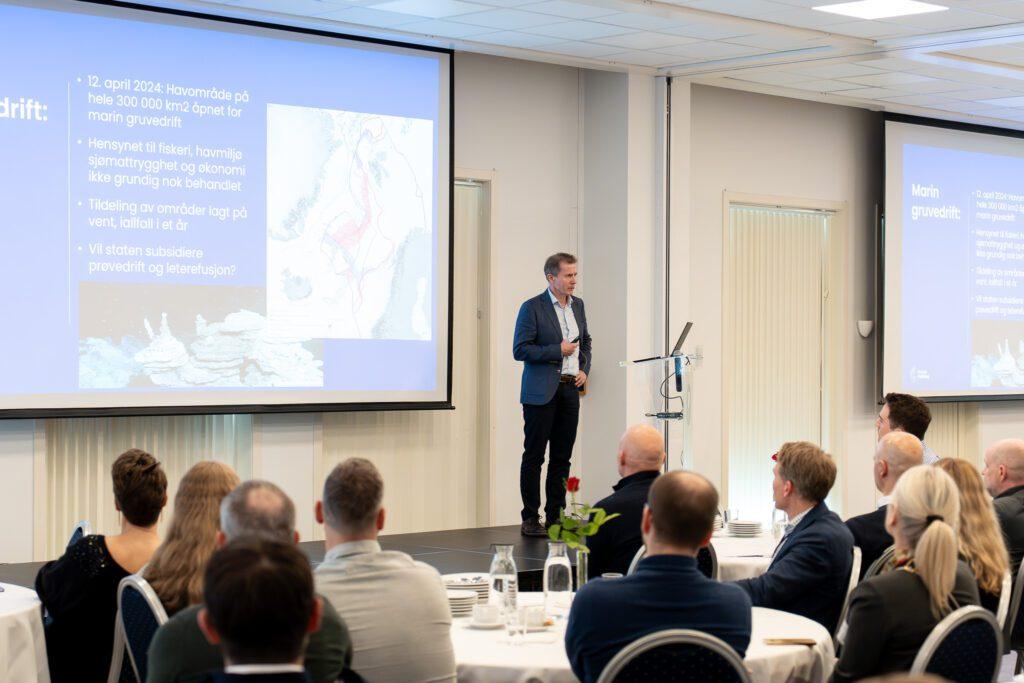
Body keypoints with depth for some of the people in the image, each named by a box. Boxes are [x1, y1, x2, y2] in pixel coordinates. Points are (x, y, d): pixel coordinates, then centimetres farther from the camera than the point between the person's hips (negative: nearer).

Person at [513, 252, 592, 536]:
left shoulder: (577, 305, 12)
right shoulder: (532, 308, -8)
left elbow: (585, 342, 25)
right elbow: (520, 350, -12)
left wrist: (584, 369, 8)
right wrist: (557, 351, -14)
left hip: (569, 390, 6)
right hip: (541, 392, -6)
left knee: (562, 457, 8)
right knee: (534, 457, -1)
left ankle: (555, 517, 14)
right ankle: (530, 519, 4)